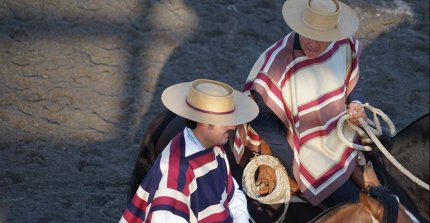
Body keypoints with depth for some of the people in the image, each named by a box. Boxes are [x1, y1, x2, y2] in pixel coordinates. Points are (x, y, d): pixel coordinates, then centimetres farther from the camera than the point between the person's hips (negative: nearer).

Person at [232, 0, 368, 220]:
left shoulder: (345, 47, -11)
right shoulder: (276, 62, -26)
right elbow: (262, 118, -18)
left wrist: (355, 104, -12)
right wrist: (294, 164, -17)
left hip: (342, 135, 6)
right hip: (307, 152, -6)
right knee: (351, 201, -12)